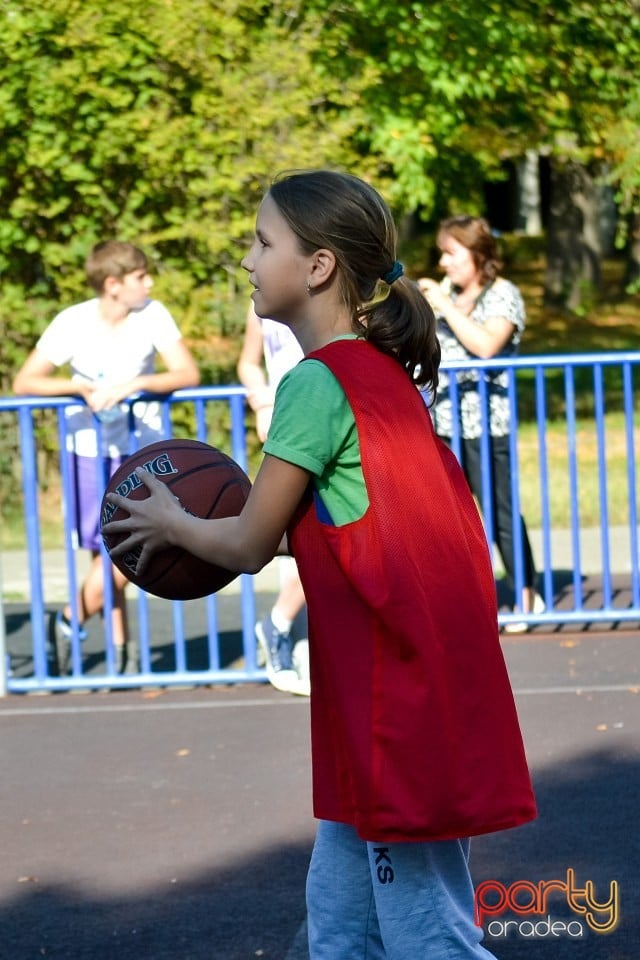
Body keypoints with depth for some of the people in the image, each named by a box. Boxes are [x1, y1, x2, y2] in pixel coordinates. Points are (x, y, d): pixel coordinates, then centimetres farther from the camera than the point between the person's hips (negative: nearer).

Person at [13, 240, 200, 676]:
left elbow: (189, 374, -15)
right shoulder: (73, 323, -11)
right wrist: (77, 386, -25)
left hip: (142, 447, 1)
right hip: (91, 449, -1)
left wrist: (135, 383, -29)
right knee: (108, 553, 0)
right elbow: (24, 382, -9)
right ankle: (120, 648, 12)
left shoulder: (153, 314, -9)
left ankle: (71, 622, 10)